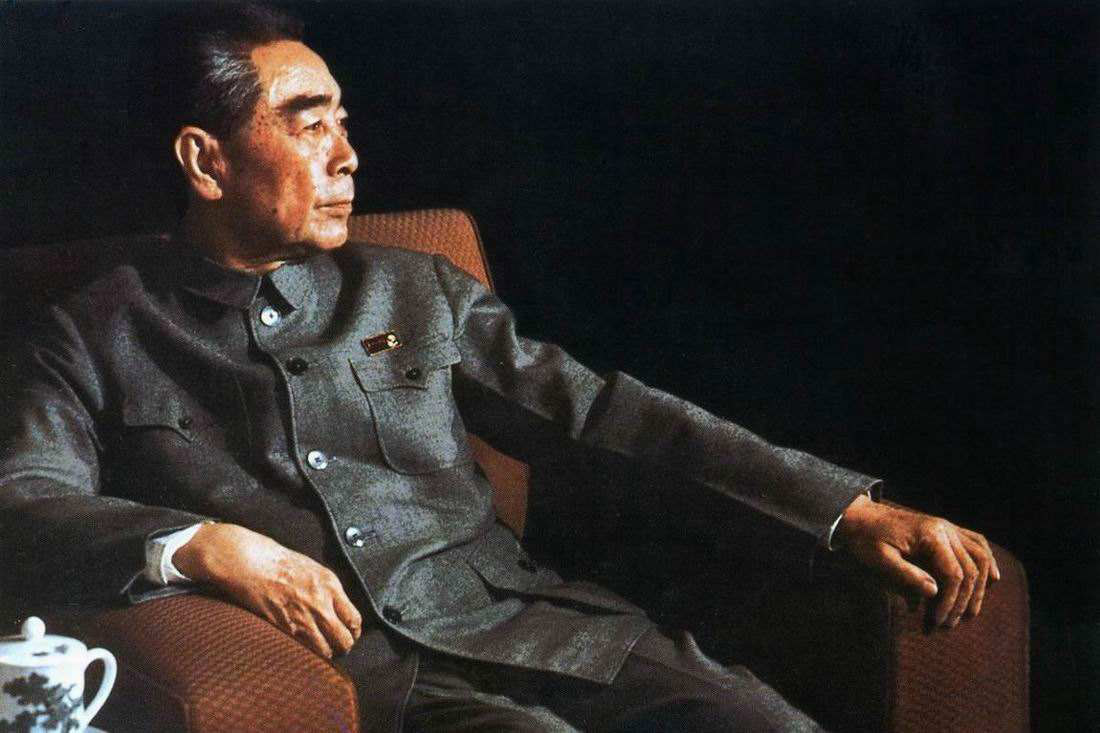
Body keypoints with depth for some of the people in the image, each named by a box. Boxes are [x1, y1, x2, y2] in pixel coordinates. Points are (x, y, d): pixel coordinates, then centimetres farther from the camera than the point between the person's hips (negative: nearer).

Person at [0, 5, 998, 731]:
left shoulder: (419, 291, 20)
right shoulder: (93, 342, 12)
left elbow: (603, 412, 13)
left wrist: (850, 509, 5)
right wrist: (198, 546, -21)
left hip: (523, 624, 4)